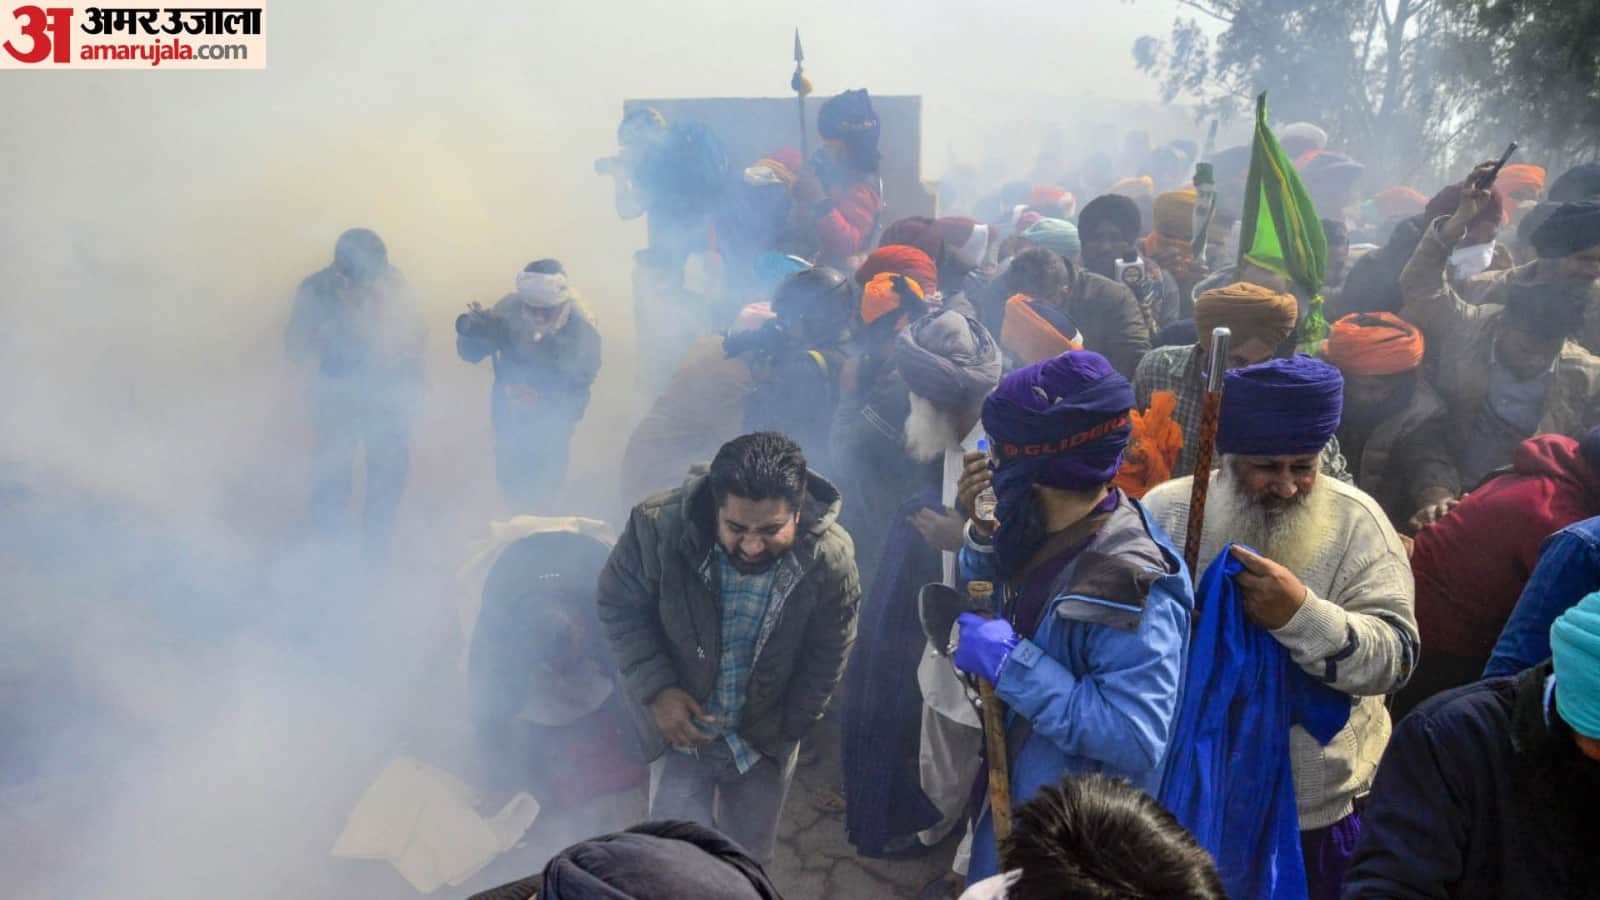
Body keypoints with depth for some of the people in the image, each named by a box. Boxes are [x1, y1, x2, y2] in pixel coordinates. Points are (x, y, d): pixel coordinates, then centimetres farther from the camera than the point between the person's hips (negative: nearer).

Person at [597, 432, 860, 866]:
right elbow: (618, 607, -11)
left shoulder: (831, 559, -25)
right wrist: (656, 690, -20)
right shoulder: (659, 526, -29)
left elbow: (825, 660, -8)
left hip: (765, 737, 1)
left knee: (748, 863, 18)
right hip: (680, 721, -1)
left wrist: (786, 730, 0)